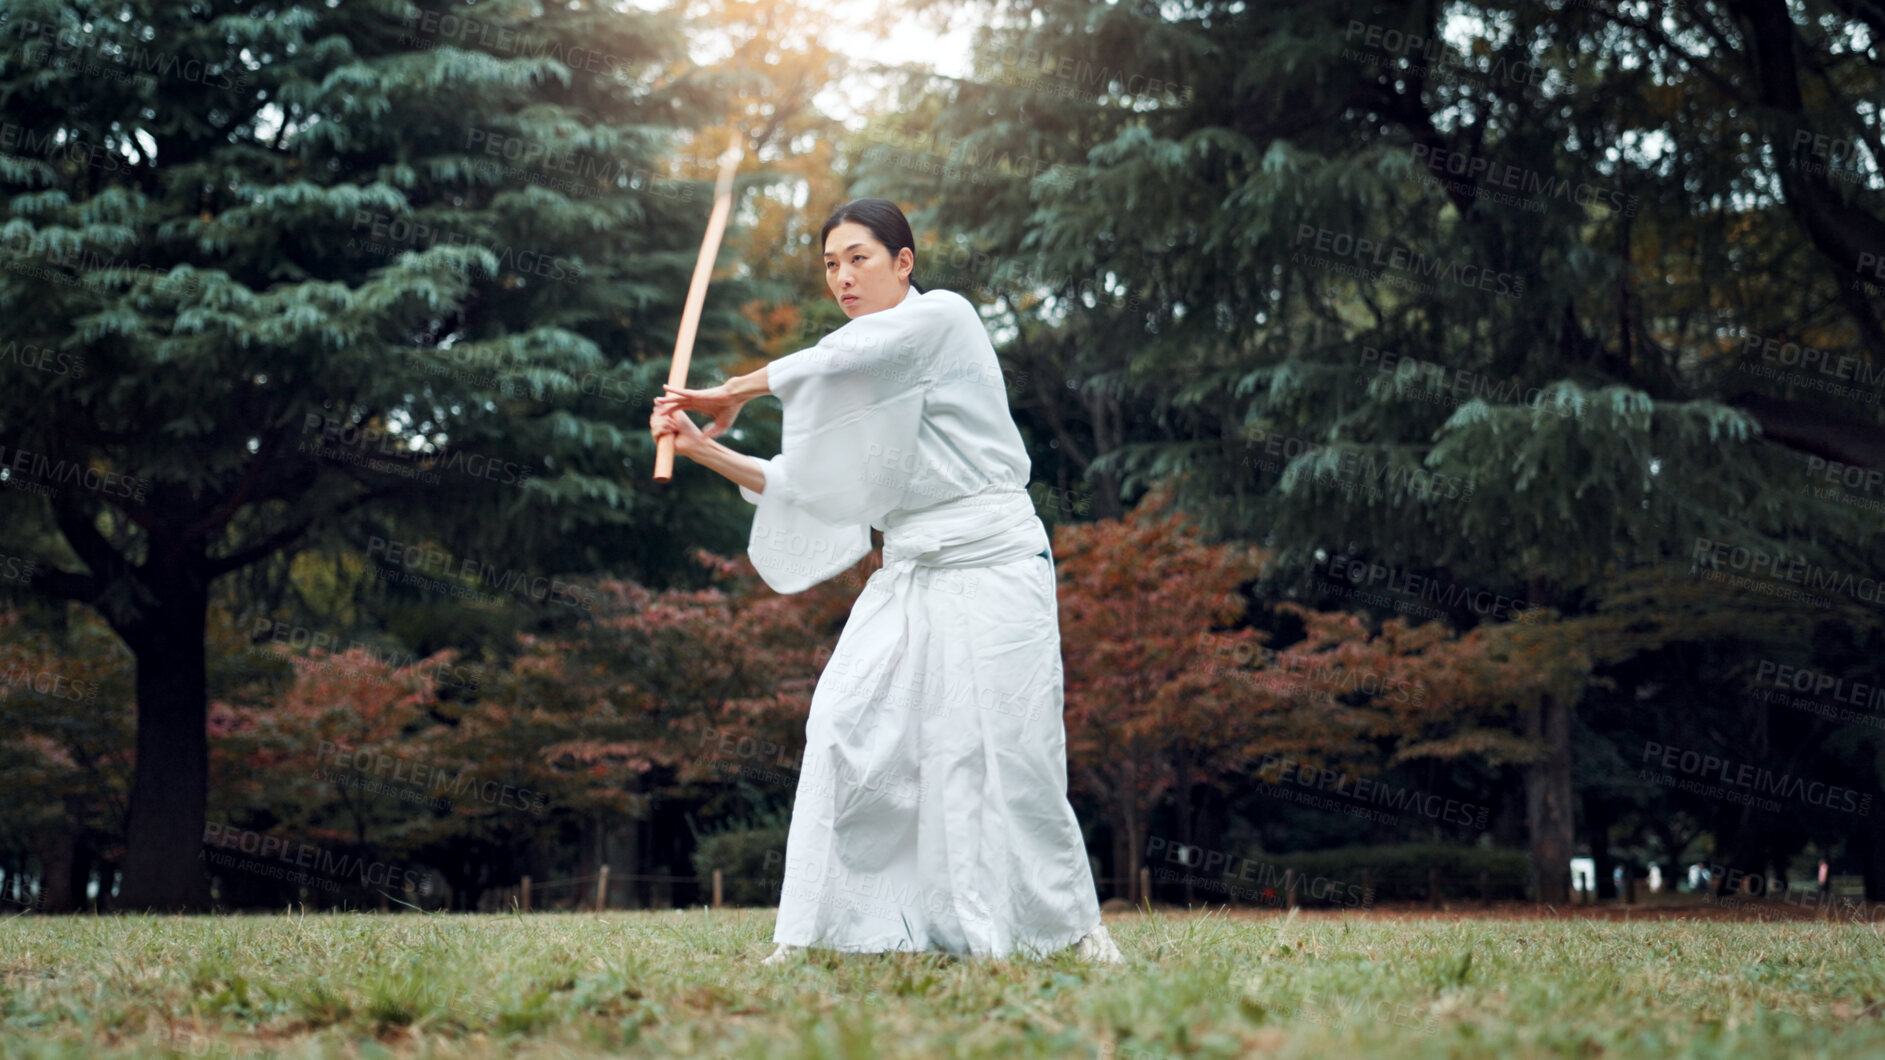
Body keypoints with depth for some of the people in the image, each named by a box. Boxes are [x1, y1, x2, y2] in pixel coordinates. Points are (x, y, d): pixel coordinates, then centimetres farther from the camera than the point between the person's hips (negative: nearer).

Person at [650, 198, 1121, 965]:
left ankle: (1074, 927, 10)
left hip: (991, 565, -6)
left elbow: (832, 362, -16)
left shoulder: (943, 317, -4)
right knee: (846, 724, -9)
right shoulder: (861, 372, 16)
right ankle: (812, 932, -8)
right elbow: (807, 482, 14)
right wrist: (704, 448, 3)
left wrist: (730, 394, -6)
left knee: (1005, 751, -8)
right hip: (909, 576, 6)